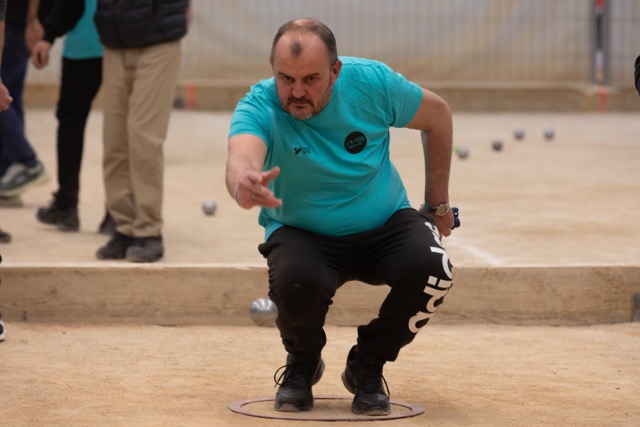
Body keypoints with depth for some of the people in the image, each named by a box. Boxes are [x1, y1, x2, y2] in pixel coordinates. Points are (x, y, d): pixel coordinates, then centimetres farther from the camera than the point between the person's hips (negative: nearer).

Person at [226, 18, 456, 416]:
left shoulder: (371, 82, -18)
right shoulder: (260, 106, -24)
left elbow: (437, 115, 1)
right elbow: (241, 157, -46)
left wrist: (438, 203, 4)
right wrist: (243, 184, -71)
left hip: (385, 226, 2)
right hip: (302, 234, -2)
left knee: (431, 270, -28)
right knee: (295, 283, -36)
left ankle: (367, 366, 2)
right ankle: (302, 364, 3)